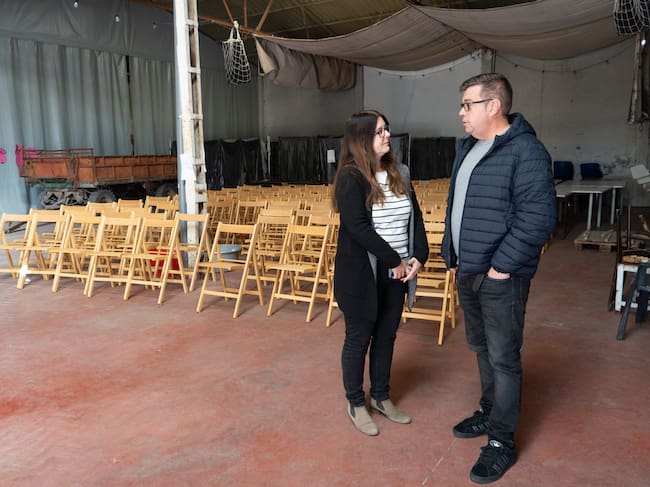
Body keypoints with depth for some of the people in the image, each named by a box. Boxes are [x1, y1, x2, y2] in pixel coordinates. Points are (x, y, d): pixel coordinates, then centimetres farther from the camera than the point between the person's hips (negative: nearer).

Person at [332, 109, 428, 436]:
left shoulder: (400, 174, 7)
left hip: (395, 273, 6)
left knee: (386, 336, 17)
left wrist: (418, 256, -7)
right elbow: (358, 227, -22)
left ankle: (381, 397, 35)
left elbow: (415, 217, 7)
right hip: (362, 274, -6)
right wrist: (394, 260, -18)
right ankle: (355, 404, 26)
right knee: (358, 339, 8)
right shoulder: (351, 178, -14)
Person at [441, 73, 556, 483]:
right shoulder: (467, 148, 11)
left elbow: (538, 218, -22)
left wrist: (501, 265, -20)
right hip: (467, 272, 8)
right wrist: (453, 256, 16)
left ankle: (502, 442, 16)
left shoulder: (525, 150, -16)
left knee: (503, 358, 2)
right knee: (482, 350, 20)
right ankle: (489, 414, 38)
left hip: (501, 277, -8)